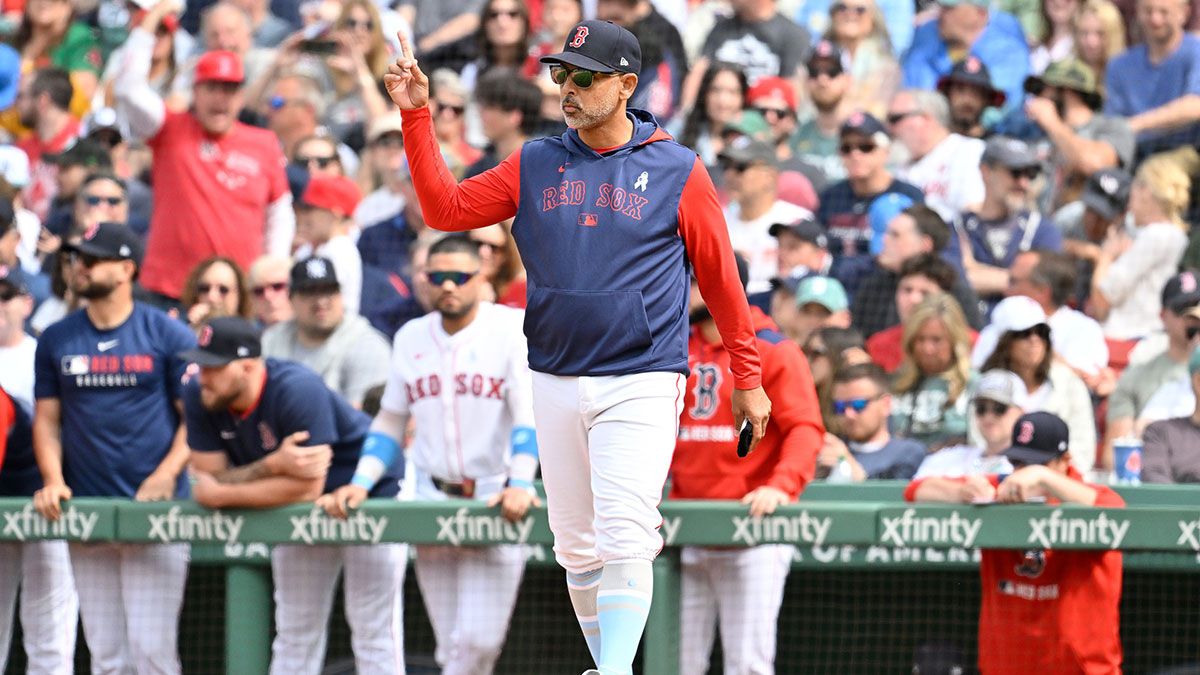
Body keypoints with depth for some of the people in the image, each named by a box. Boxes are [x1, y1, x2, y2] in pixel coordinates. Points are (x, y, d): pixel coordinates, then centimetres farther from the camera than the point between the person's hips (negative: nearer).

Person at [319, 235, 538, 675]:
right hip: (431, 502, 4)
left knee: (478, 639, -14)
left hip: (494, 500, -4)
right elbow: (389, 422, 17)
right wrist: (361, 483, 2)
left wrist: (520, 483, -25)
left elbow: (528, 412, -12)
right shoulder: (411, 337, 11)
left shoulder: (512, 328, -3)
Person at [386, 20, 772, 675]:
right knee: (577, 547, 8)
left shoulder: (678, 172, 0)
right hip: (556, 387, 5)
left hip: (641, 384, -5)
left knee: (624, 540, -18)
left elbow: (720, 277, 5)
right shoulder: (535, 166, 10)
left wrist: (748, 379, 8)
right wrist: (416, 116, -6)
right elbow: (447, 208, 4)